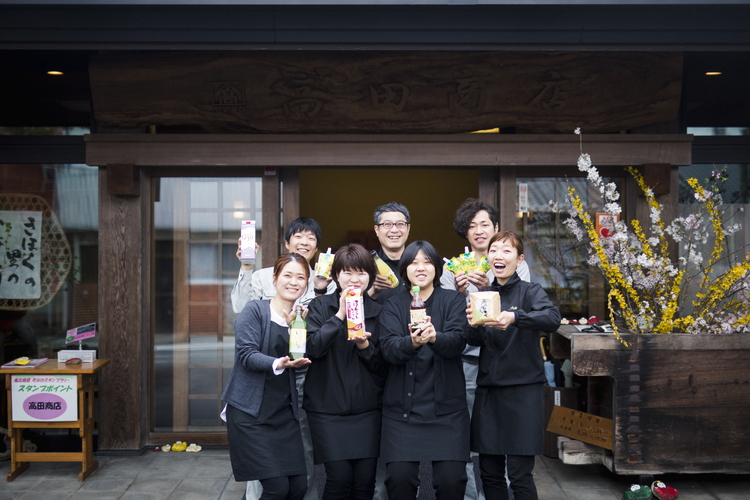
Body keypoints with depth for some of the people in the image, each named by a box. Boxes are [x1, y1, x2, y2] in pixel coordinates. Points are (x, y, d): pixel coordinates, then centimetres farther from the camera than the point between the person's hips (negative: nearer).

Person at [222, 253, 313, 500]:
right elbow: (246, 354, -15)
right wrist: (277, 364, -32)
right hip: (251, 412, -5)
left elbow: (304, 363, 5)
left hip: (285, 413, 6)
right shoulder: (255, 310, -4)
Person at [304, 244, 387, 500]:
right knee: (339, 477, -7)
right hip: (327, 409, -2)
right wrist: (339, 315, -17)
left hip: (367, 409, 2)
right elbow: (311, 349, -12)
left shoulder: (377, 311, 8)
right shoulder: (320, 306, 2)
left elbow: (384, 366, 7)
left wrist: (364, 346, -12)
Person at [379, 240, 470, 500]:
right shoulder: (393, 305, 7)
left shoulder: (453, 300, 6)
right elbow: (388, 348, -8)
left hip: (445, 405, 0)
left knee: (451, 479, -5)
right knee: (399, 477, -7)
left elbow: (458, 341, -11)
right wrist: (412, 342, -30)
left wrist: (434, 337, -33)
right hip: (403, 407, 1)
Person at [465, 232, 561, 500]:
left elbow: (553, 318, -23)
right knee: (489, 472, 8)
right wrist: (473, 325, -22)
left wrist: (515, 318, -40)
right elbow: (476, 341, 0)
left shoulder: (530, 291, -3)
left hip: (523, 390, -4)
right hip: (488, 391, 4)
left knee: (519, 475, -4)